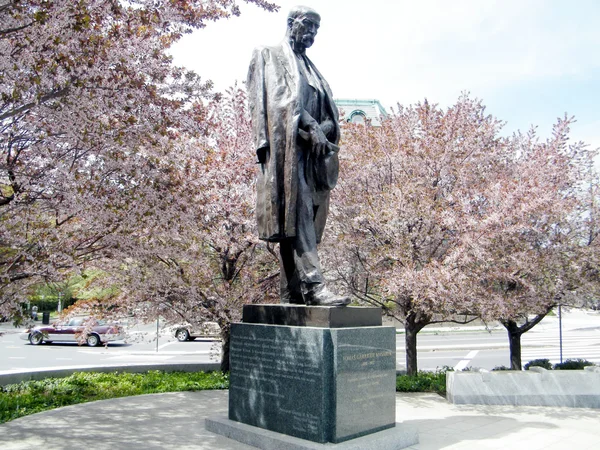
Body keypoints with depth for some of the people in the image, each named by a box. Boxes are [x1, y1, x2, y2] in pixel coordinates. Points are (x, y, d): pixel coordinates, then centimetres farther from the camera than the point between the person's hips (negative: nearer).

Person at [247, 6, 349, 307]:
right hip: (287, 147, -6)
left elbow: (330, 114, 20)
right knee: (297, 214, -18)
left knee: (302, 220, 0)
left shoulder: (310, 68, 30)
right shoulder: (269, 56, 13)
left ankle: (292, 293, 3)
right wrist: (311, 127, -15)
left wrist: (325, 128, -3)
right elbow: (281, 99, -5)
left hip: (311, 152, 6)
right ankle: (313, 285, -26)